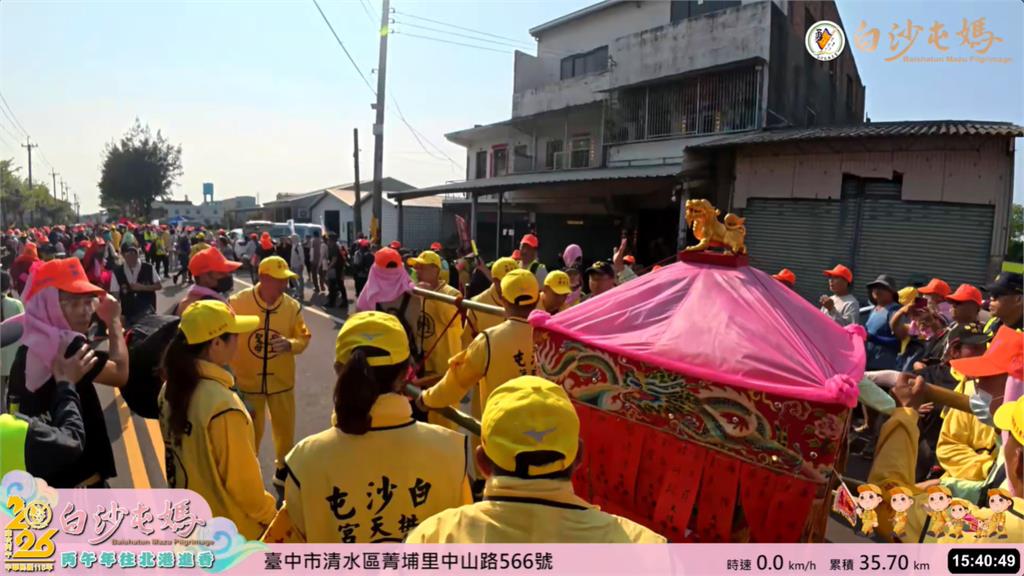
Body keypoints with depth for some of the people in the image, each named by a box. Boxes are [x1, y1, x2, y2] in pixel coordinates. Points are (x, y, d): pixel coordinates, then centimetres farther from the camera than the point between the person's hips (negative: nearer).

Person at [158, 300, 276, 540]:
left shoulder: (171, 389, -9)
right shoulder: (222, 405, -33)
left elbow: (179, 451, 5)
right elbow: (242, 476, -24)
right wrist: (268, 514, -8)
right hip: (232, 525, -7)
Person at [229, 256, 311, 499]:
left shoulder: (292, 306, -10)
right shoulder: (237, 303, -17)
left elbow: (304, 337, 1)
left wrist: (291, 344, -22)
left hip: (281, 382, 3)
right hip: (247, 382, -2)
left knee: (285, 431, 18)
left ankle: (283, 472, 42)